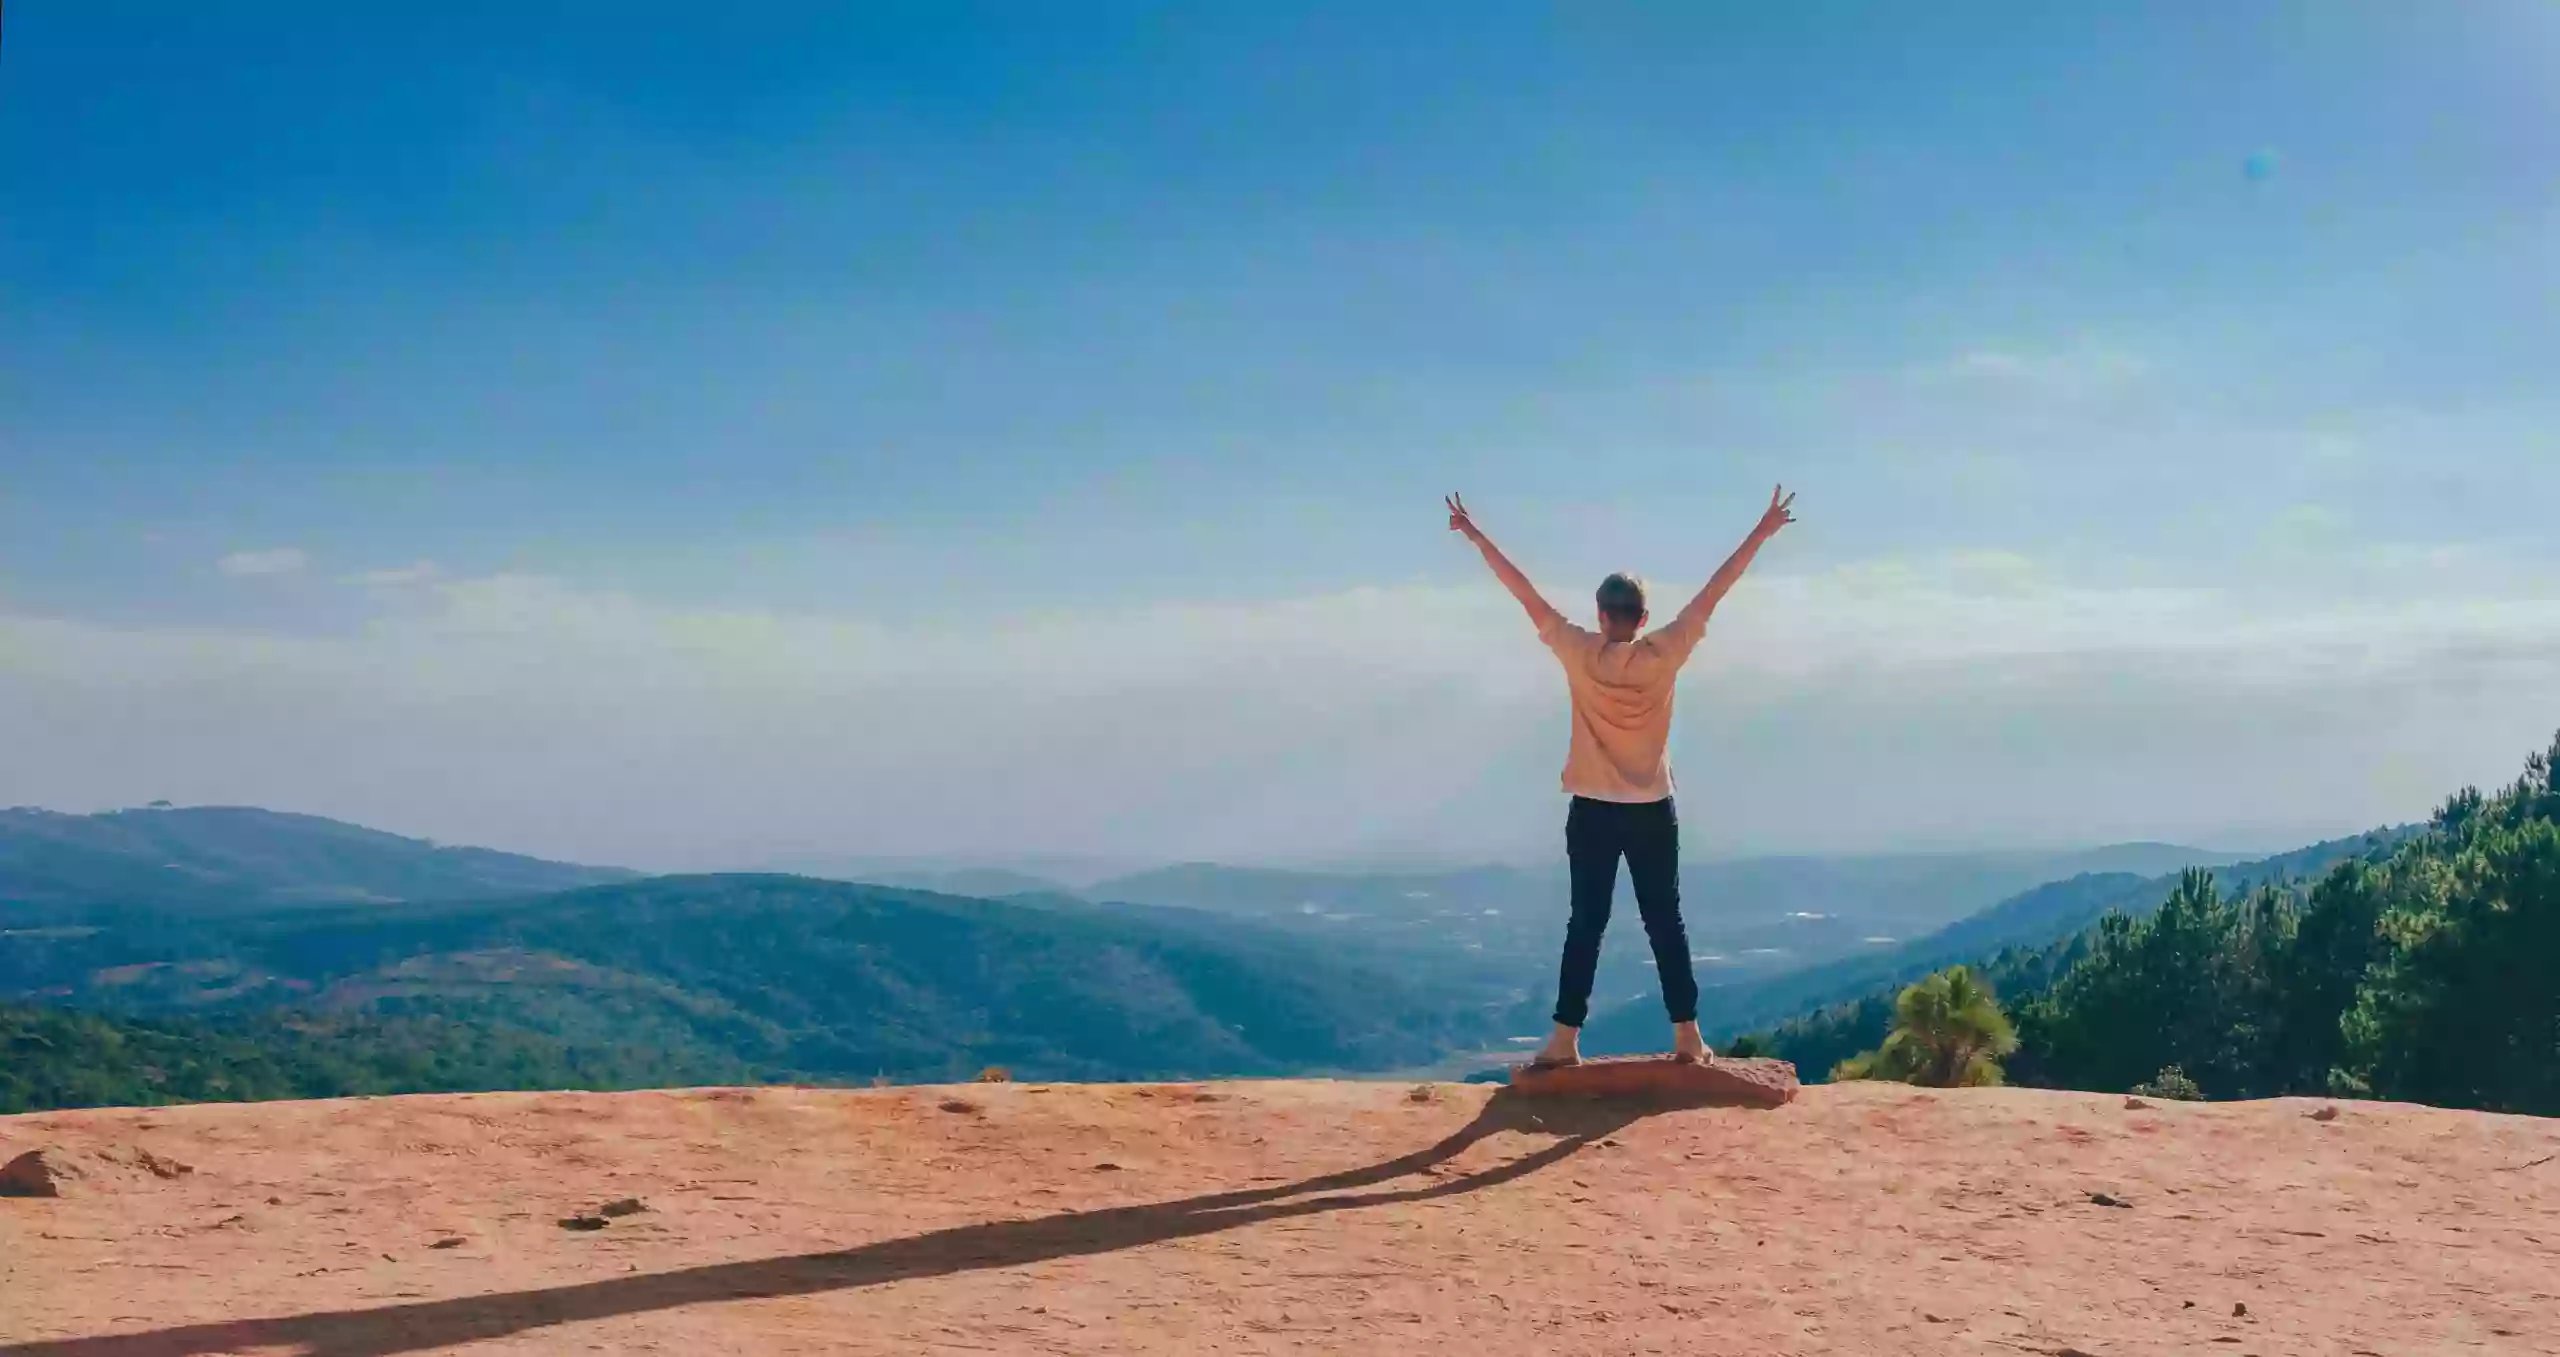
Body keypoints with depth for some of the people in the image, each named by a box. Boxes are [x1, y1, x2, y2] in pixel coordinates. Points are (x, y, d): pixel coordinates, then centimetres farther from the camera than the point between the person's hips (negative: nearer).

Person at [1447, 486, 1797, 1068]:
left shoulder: (1580, 654, -9)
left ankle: (1565, 1039, 1)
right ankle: (1687, 1034, 9)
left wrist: (1474, 535, -1)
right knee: (1665, 923, 7)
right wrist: (1761, 534, 4)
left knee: (1586, 924, 2)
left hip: (1593, 811, -1)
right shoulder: (1664, 654, -8)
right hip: (1653, 812, 1)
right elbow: (1713, 593, -2)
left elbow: (1526, 595, -6)